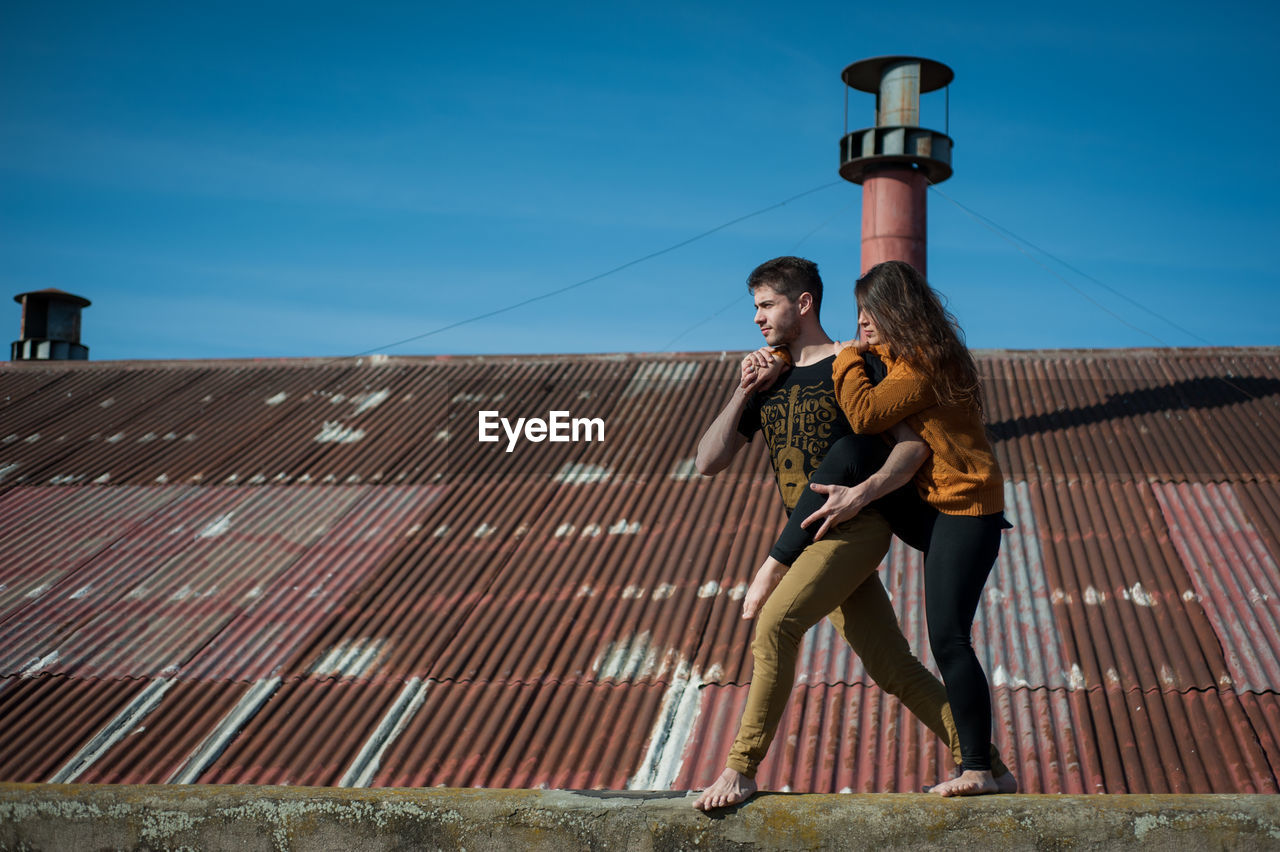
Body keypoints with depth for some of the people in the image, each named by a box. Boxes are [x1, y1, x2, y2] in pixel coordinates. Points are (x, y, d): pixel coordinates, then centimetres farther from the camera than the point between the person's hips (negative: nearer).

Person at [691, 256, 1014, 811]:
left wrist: (863, 491, -26)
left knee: (776, 623, -23)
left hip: (855, 530, -7)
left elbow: (913, 444, -10)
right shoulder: (768, 380, 16)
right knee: (892, 669, 4)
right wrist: (742, 393, 0)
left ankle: (742, 769, -18)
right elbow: (708, 462, 11)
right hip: (809, 536, 7)